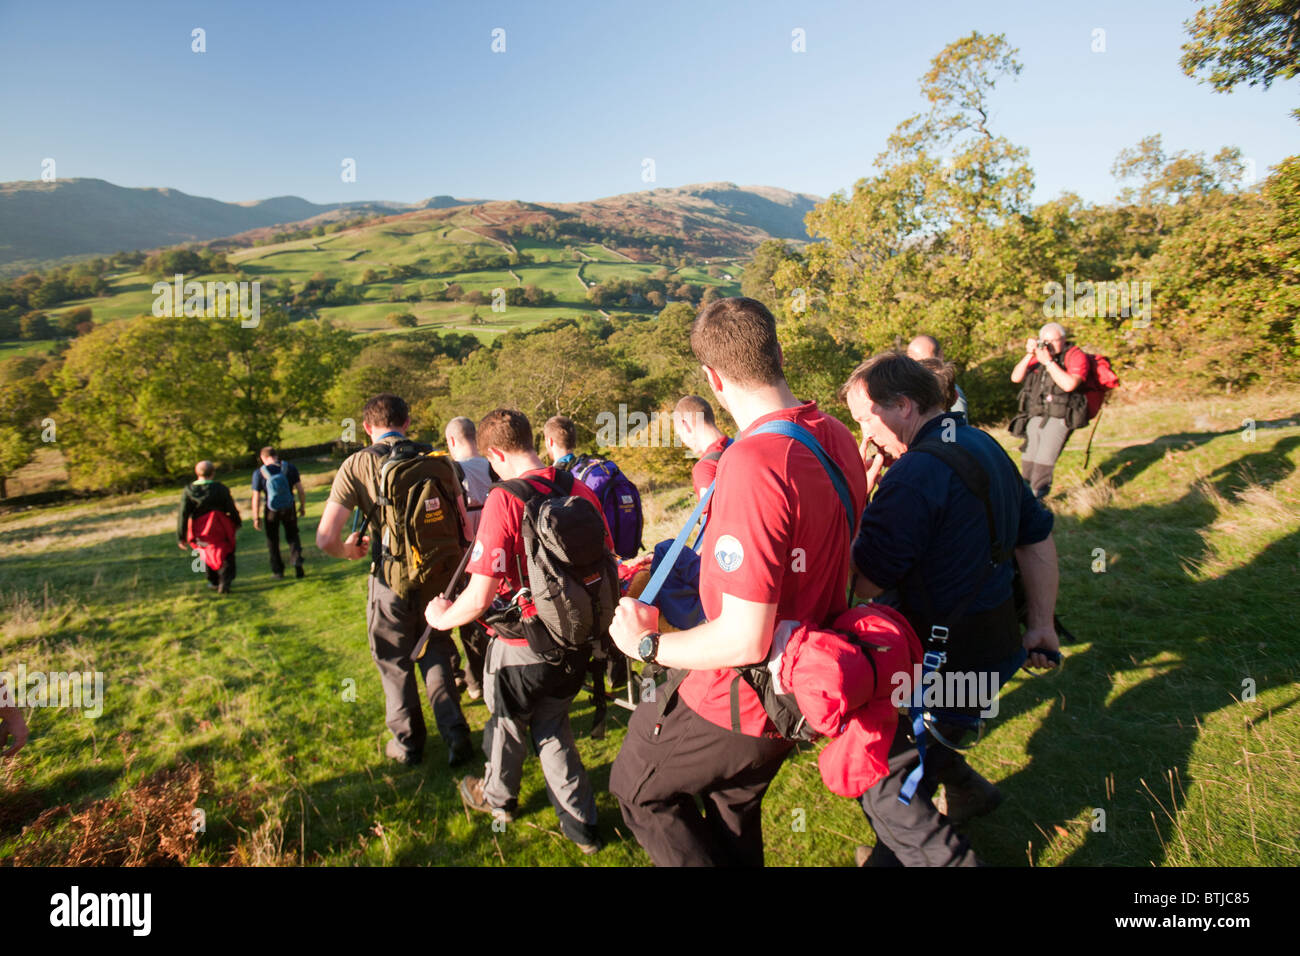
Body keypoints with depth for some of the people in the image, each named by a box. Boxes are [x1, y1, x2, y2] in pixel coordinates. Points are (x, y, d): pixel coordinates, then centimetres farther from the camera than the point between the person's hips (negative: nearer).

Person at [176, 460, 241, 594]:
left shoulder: (188, 491, -6)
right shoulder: (221, 489, -11)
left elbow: (183, 515, -7)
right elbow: (231, 509, -5)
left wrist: (181, 537, -3)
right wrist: (238, 522, 15)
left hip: (201, 532, 2)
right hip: (221, 530, -2)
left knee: (209, 555, 24)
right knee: (227, 556, 10)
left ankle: (214, 582, 34)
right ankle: (225, 581, -9)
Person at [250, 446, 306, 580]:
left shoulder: (259, 473, -9)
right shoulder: (290, 468, -5)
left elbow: (256, 498, -8)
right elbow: (300, 490, -5)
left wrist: (256, 517, 0)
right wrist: (302, 506, 8)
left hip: (271, 510, -1)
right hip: (289, 509, 1)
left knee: (272, 540, 15)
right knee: (292, 536, 17)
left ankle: (278, 570, 19)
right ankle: (297, 562, -4)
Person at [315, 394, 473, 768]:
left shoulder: (358, 464, -9)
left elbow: (326, 538, -14)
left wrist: (348, 551, 7)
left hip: (391, 581, -2)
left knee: (395, 663, 17)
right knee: (436, 653, 21)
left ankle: (407, 743, 30)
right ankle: (454, 731, 15)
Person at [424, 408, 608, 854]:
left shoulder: (505, 500, -24)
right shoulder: (582, 492, -6)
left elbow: (480, 597, -26)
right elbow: (607, 567, 4)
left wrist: (442, 617, -5)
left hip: (522, 648, -4)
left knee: (507, 723, 23)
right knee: (553, 725, 25)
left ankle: (498, 797, 50)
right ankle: (581, 823, 31)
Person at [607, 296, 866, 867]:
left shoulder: (751, 464, -32)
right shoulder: (837, 439, -3)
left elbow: (744, 641, -31)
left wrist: (647, 644, -15)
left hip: (736, 704, -8)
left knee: (637, 789, 17)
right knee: (734, 807, 30)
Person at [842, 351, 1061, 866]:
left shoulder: (915, 473, -25)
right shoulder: (986, 447, 6)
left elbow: (863, 583, -23)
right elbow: (1037, 536, 14)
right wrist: (1041, 624, 18)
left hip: (948, 660, -9)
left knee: (881, 779, 5)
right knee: (898, 727, 29)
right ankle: (964, 788, 46)